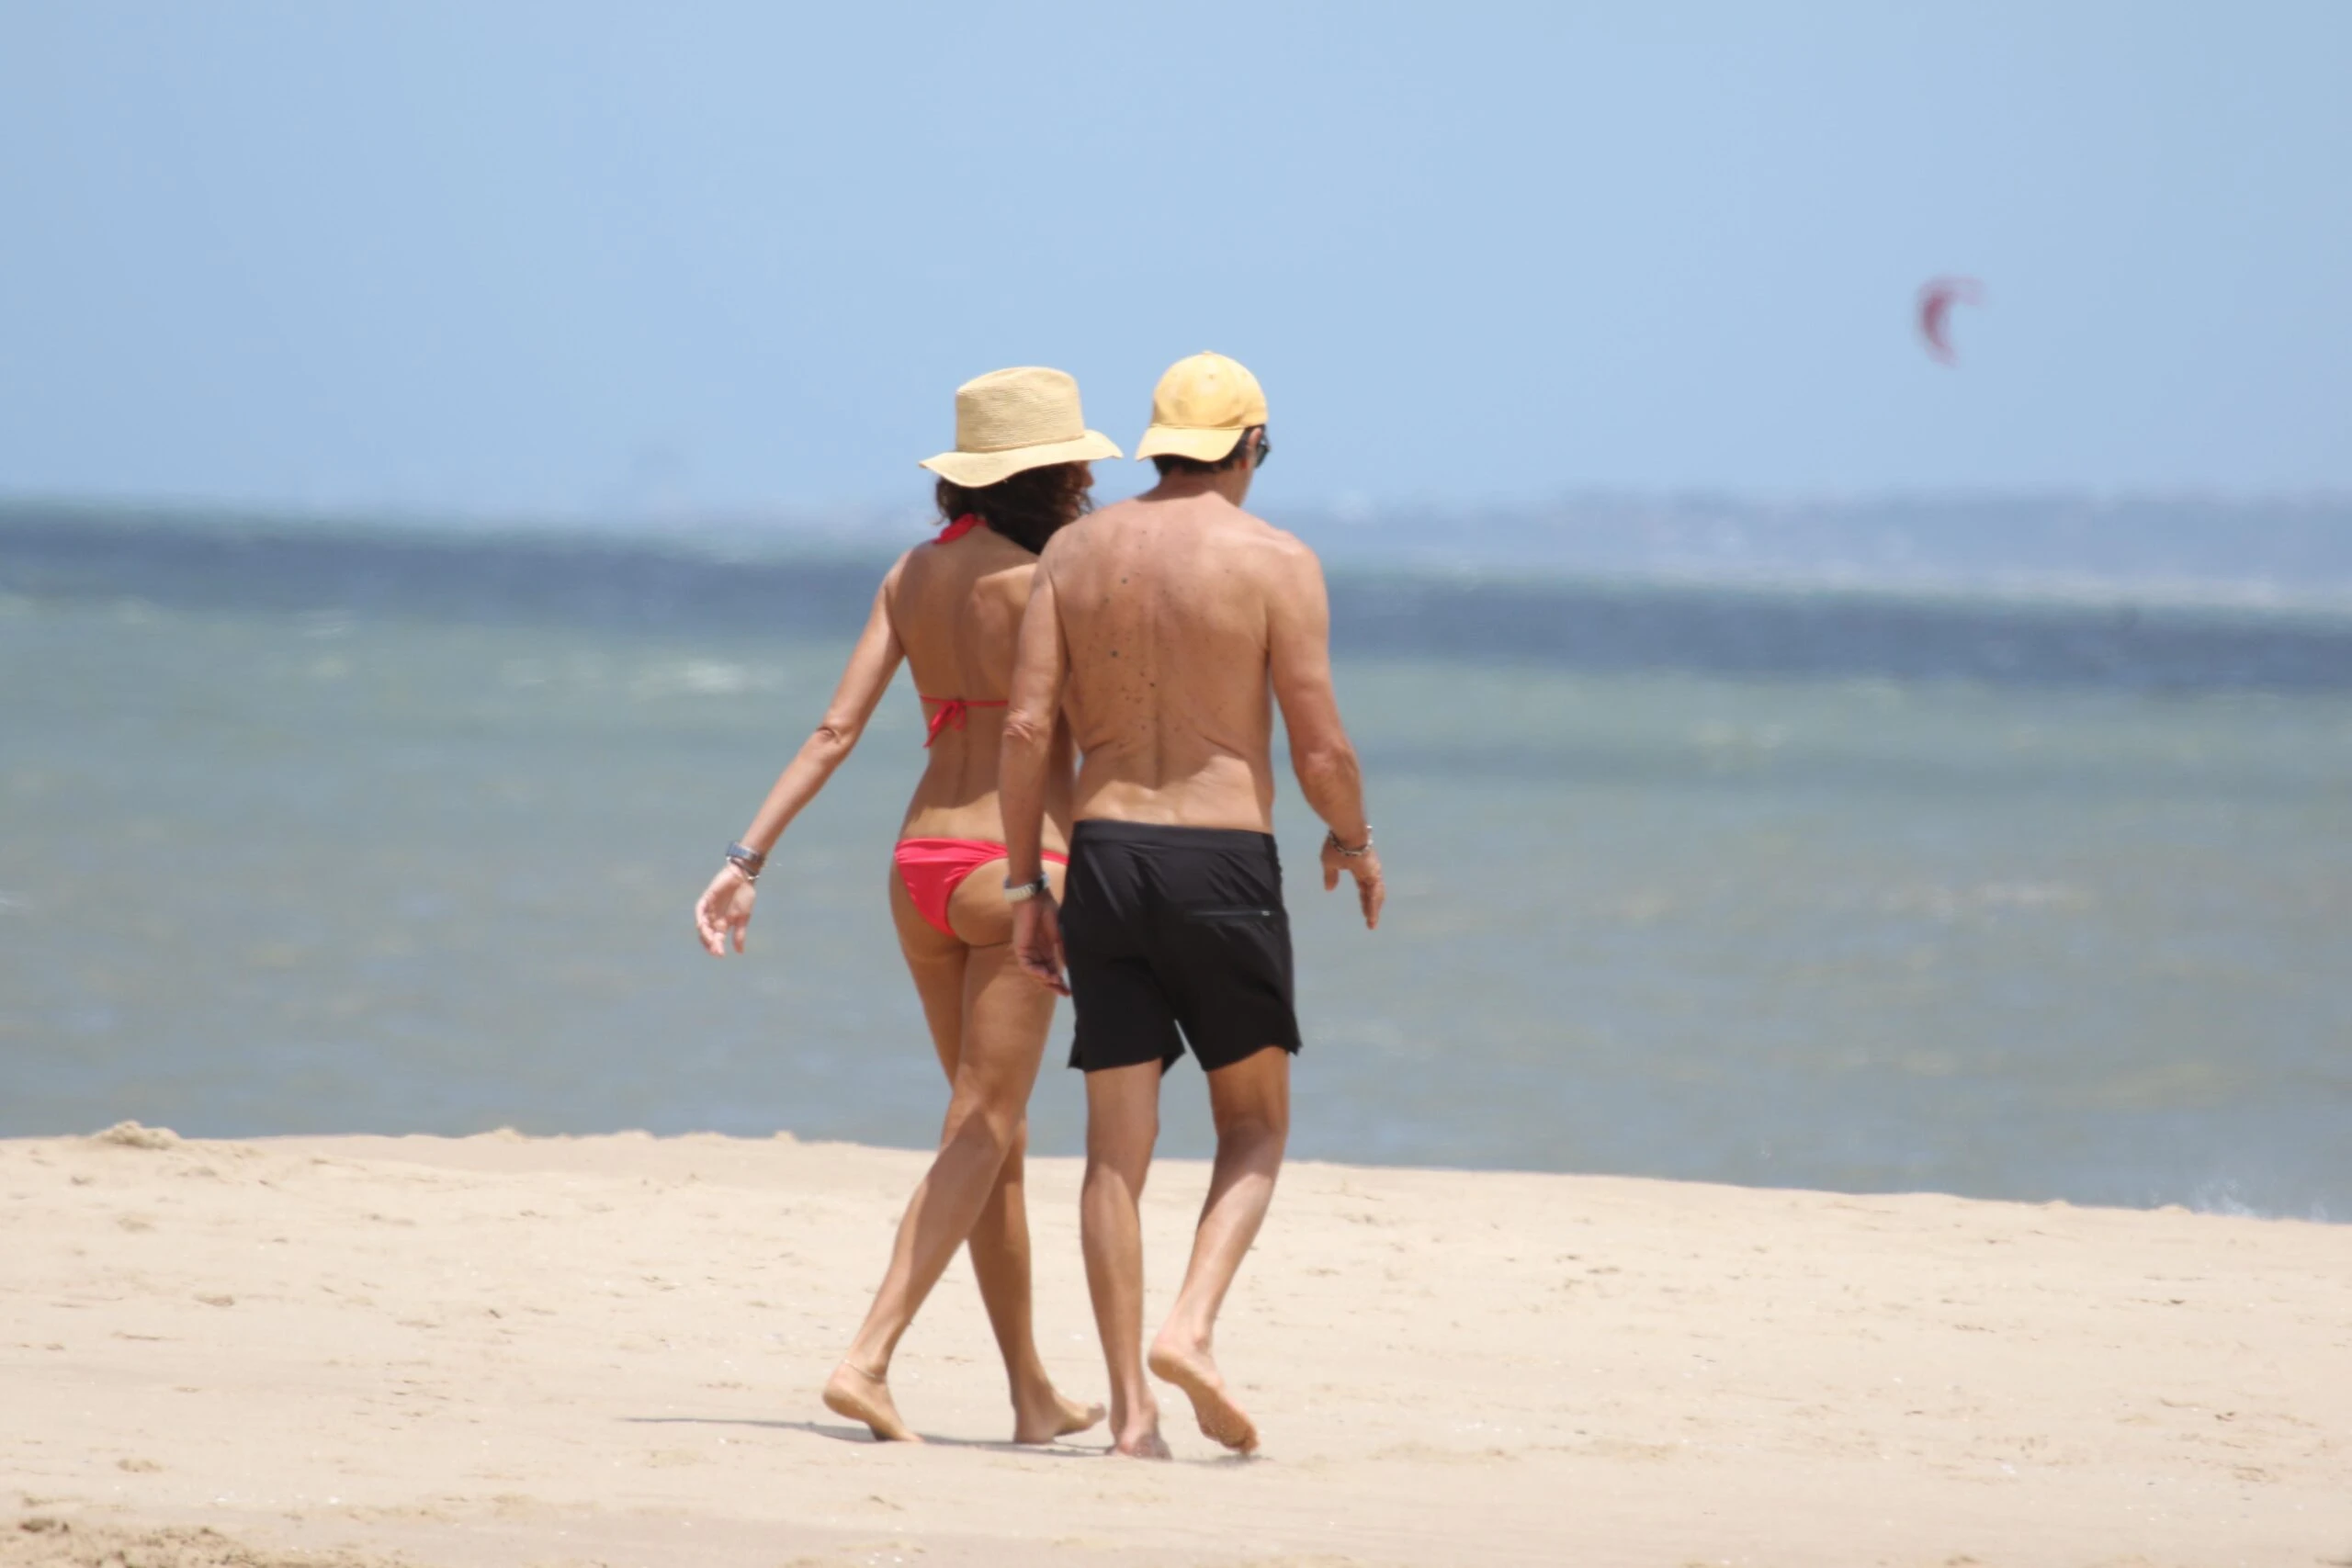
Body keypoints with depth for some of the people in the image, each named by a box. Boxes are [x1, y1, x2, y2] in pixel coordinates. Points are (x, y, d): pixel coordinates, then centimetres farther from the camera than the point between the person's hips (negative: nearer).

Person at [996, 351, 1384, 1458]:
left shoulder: (1075, 551, 6)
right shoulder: (1277, 563, -5)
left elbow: (1027, 727, 0)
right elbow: (1320, 749, -7)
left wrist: (1025, 885, 6)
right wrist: (1354, 842, 13)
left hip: (1104, 855, 3)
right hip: (1224, 864, -3)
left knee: (1118, 1146, 6)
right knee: (1255, 1124, 13)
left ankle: (1130, 1408, 2)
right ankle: (1190, 1327, -10)